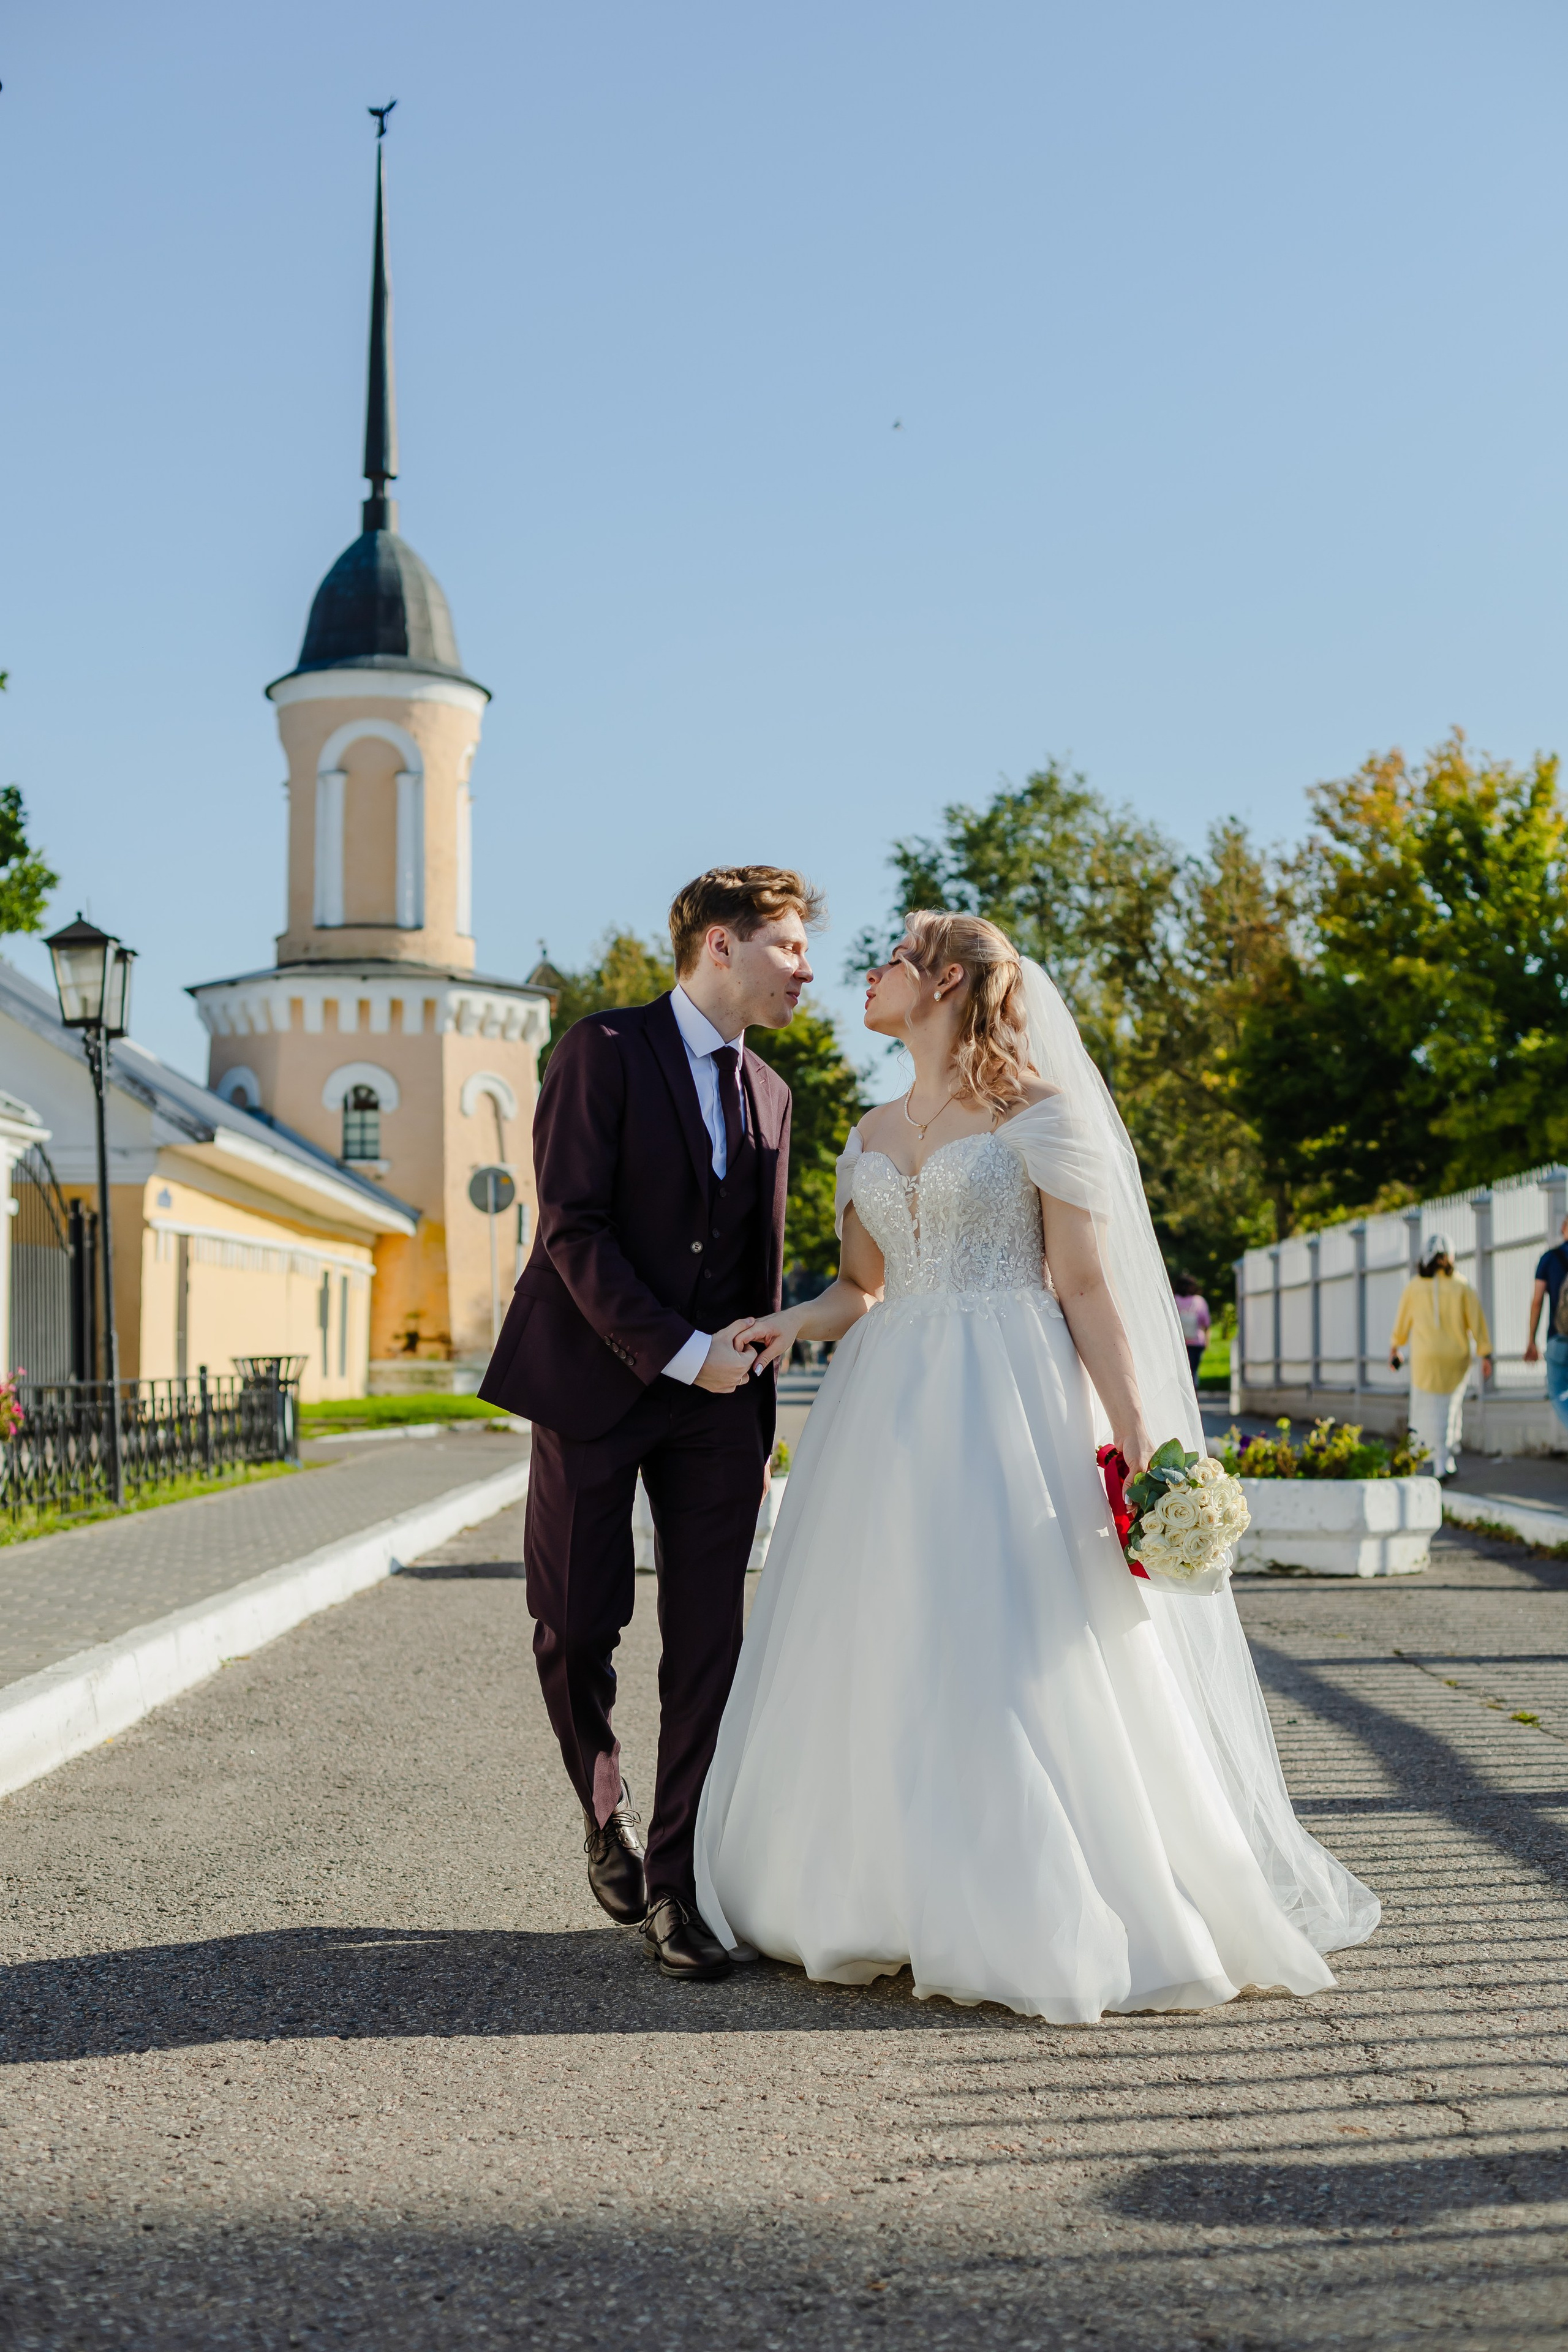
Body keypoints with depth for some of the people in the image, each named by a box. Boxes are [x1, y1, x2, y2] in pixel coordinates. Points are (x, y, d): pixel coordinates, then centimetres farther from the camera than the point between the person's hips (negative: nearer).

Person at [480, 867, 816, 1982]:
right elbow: (573, 1227, -13)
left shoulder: (769, 1096, 14)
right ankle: (607, 1807, 29)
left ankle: (675, 1885, 8)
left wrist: (760, 1423, 12)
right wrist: (680, 1352, -17)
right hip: (593, 1385, -4)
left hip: (715, 1400, 5)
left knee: (708, 1645, 0)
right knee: (575, 1627, 1)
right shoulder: (604, 1053, -5)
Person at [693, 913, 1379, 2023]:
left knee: (1020, 1662, -7)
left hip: (1009, 1414, -6)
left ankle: (1039, 1925, 4)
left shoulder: (1042, 1114, -2)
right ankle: (899, 1900, 16)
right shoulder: (873, 1136, 16)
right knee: (889, 1661, 5)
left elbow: (1088, 1289, -7)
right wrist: (791, 1325, -1)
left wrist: (1138, 1439, -13)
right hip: (891, 1418, 6)